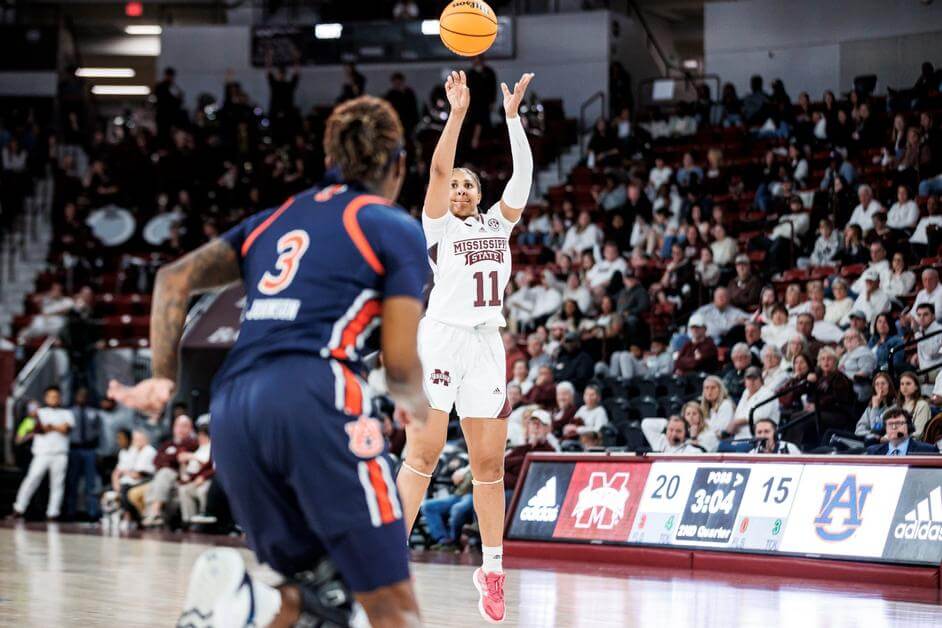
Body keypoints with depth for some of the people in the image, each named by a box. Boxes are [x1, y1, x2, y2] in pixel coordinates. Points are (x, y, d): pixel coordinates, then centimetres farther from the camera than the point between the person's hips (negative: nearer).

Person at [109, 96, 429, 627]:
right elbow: (400, 363, 4)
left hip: (233, 403, 6)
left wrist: (163, 380, 16)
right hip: (315, 395, -6)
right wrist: (416, 405, 25)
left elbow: (175, 278, 17)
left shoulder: (277, 219, 27)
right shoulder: (398, 230, 11)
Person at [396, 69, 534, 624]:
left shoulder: (498, 222, 17)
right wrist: (458, 112, -12)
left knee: (489, 462, 4)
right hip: (441, 335, -4)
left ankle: (492, 569, 9)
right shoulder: (438, 224, 6)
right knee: (423, 453, -11)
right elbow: (439, 167, -8)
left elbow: (523, 173, 7)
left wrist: (513, 116, 1)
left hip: (487, 344, 4)